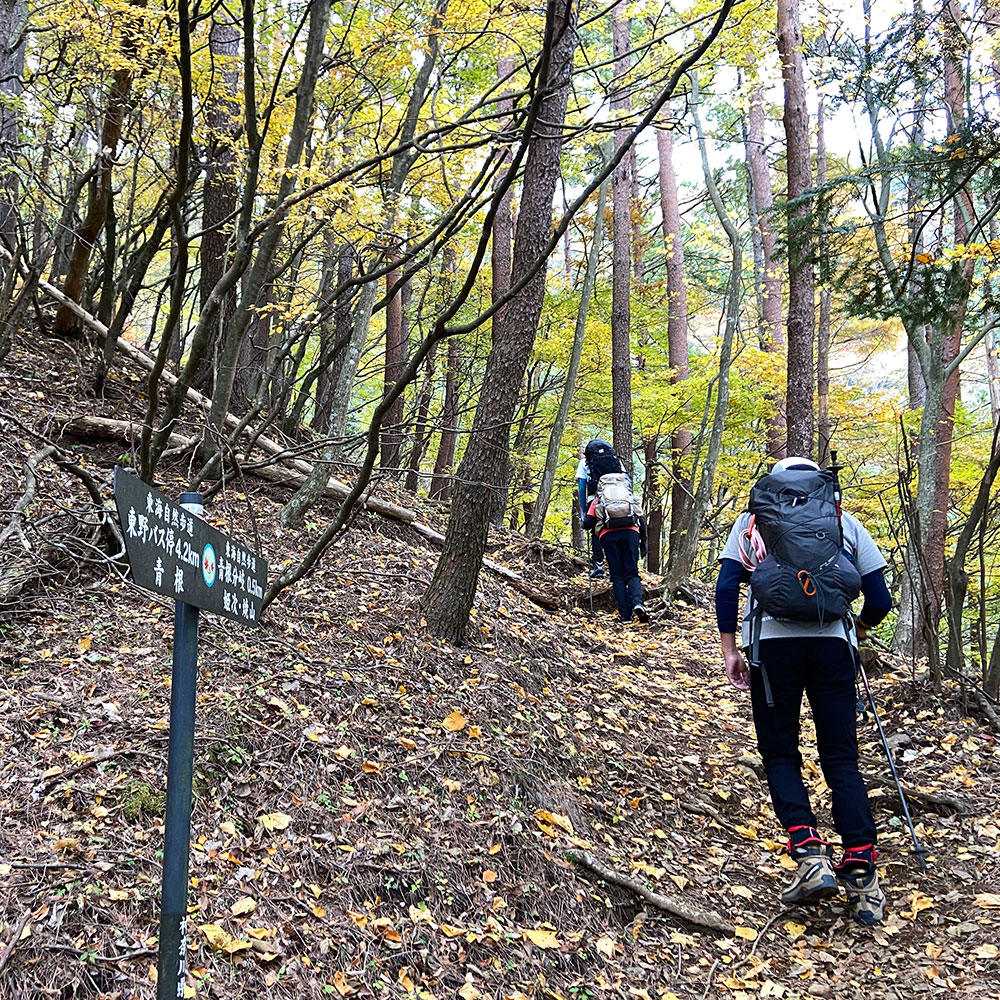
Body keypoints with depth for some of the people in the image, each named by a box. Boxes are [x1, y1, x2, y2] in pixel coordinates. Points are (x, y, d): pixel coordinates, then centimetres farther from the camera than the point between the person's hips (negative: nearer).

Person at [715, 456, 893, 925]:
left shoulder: (752, 520, 15)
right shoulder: (845, 522, 17)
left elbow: (726, 588, 4)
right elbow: (880, 600, 13)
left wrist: (730, 650, 8)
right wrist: (858, 628, 32)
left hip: (772, 641, -1)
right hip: (832, 643, 1)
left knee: (780, 754, 11)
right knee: (841, 759, 8)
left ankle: (810, 854, -6)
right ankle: (861, 875, -1)